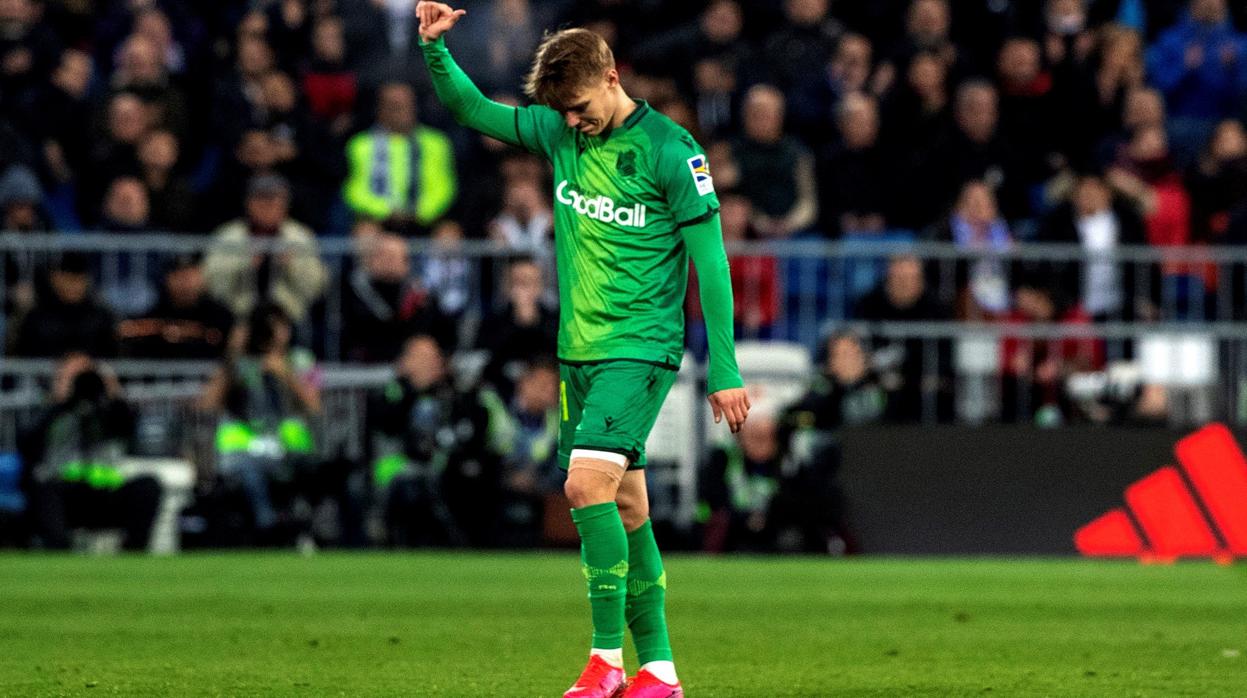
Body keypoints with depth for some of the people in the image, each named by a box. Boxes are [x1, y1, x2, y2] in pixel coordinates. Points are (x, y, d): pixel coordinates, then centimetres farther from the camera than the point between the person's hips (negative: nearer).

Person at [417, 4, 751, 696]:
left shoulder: (670, 150, -11)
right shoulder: (560, 132, 6)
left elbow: (710, 262, -10)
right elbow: (469, 108, 15)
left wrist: (724, 370, -11)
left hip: (640, 347, -7)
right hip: (579, 349, 7)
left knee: (588, 480, -22)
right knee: (625, 507, 9)